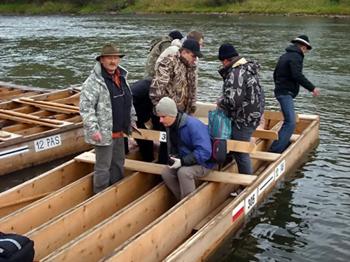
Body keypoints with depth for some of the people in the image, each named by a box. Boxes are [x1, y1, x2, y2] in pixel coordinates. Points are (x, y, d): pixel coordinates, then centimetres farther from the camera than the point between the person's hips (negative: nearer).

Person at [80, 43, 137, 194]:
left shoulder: (121, 77, 10)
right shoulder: (94, 81, -17)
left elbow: (128, 102, 22)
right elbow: (85, 106, -21)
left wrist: (132, 120, 21)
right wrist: (93, 129, -24)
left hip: (119, 131, 9)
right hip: (104, 133, -8)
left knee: (118, 164, 20)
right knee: (103, 168, 2)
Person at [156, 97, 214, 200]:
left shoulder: (193, 125, -27)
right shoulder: (170, 126, -2)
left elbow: (204, 152, -31)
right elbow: (172, 147, 15)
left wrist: (182, 161, -30)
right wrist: (173, 157, -8)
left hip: (203, 162, -7)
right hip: (184, 160, 8)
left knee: (184, 172, -33)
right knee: (166, 172, -14)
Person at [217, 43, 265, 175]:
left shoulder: (235, 74, -23)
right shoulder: (248, 68, 10)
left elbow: (233, 100, -32)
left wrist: (220, 102, -12)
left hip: (244, 119, -10)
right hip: (253, 115, 10)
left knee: (241, 152, 1)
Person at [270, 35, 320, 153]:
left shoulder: (285, 55, 19)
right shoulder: (296, 56, -12)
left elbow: (275, 73, 26)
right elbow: (297, 76, -24)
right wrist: (312, 88, -19)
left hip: (281, 91, 11)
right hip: (286, 93, -11)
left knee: (289, 120, 22)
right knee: (290, 123, -18)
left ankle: (283, 145, 29)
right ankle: (276, 150, -24)